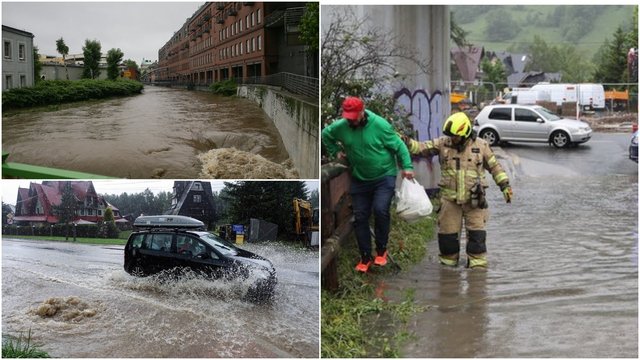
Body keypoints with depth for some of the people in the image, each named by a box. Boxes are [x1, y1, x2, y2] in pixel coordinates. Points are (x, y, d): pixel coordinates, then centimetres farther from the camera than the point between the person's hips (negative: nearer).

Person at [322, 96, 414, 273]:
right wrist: (335, 151, 5)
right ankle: (365, 257, 20)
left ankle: (381, 250, 1)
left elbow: (399, 146, -11)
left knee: (380, 210, -21)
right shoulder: (340, 127, -9)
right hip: (359, 180, 4)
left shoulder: (379, 124, -19)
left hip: (384, 177, -4)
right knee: (360, 217, 6)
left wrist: (407, 166, -18)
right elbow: (325, 135, 13)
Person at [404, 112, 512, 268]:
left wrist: (505, 185, 4)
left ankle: (478, 264, 6)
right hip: (449, 199, 1)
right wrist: (406, 142, -19)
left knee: (476, 234, -3)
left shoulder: (481, 145, 0)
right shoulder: (443, 143, 1)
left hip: (474, 199, -1)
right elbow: (421, 148, -3)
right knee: (447, 233, 6)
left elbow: (494, 166, 8)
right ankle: (448, 262, 23)